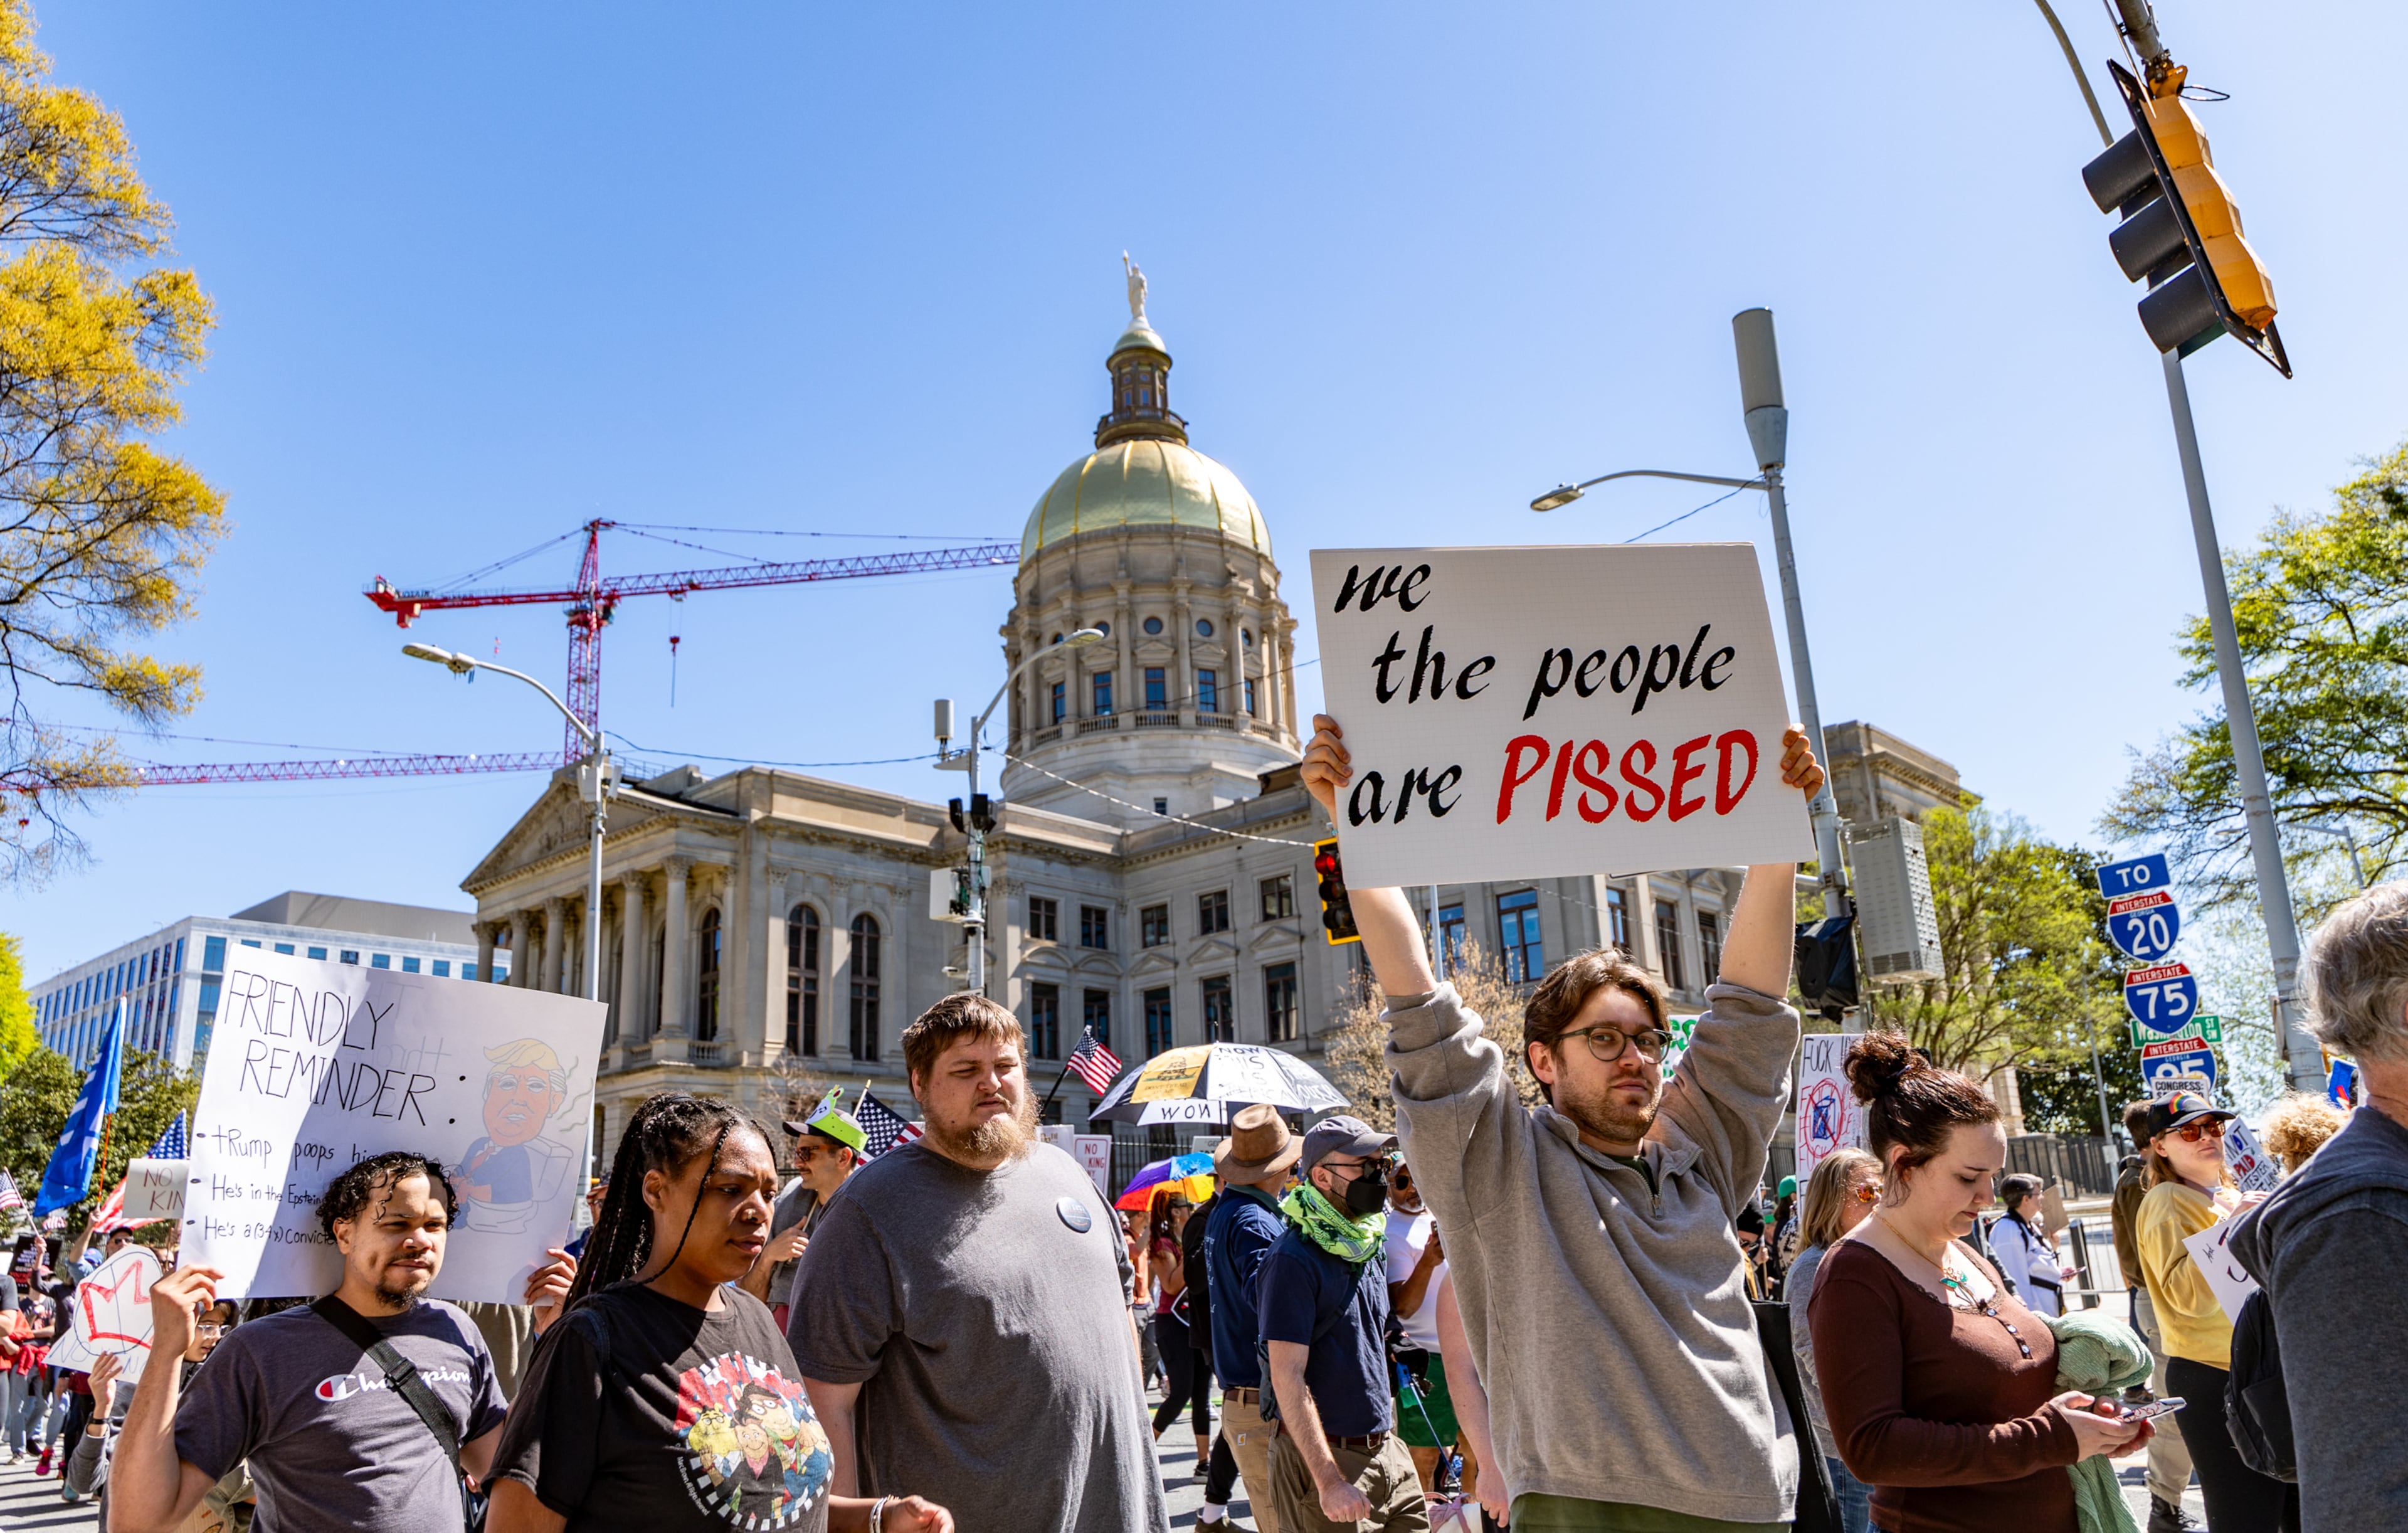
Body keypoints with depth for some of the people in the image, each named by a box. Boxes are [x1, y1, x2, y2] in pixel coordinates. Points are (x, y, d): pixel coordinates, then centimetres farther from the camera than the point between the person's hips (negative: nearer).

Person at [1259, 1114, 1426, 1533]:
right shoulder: (1295, 1259, -15)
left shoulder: (1368, 1245, 10)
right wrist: (1329, 1482, -23)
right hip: (1326, 1456, -7)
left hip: (1386, 1451, 7)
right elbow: (1287, 1377, -20)